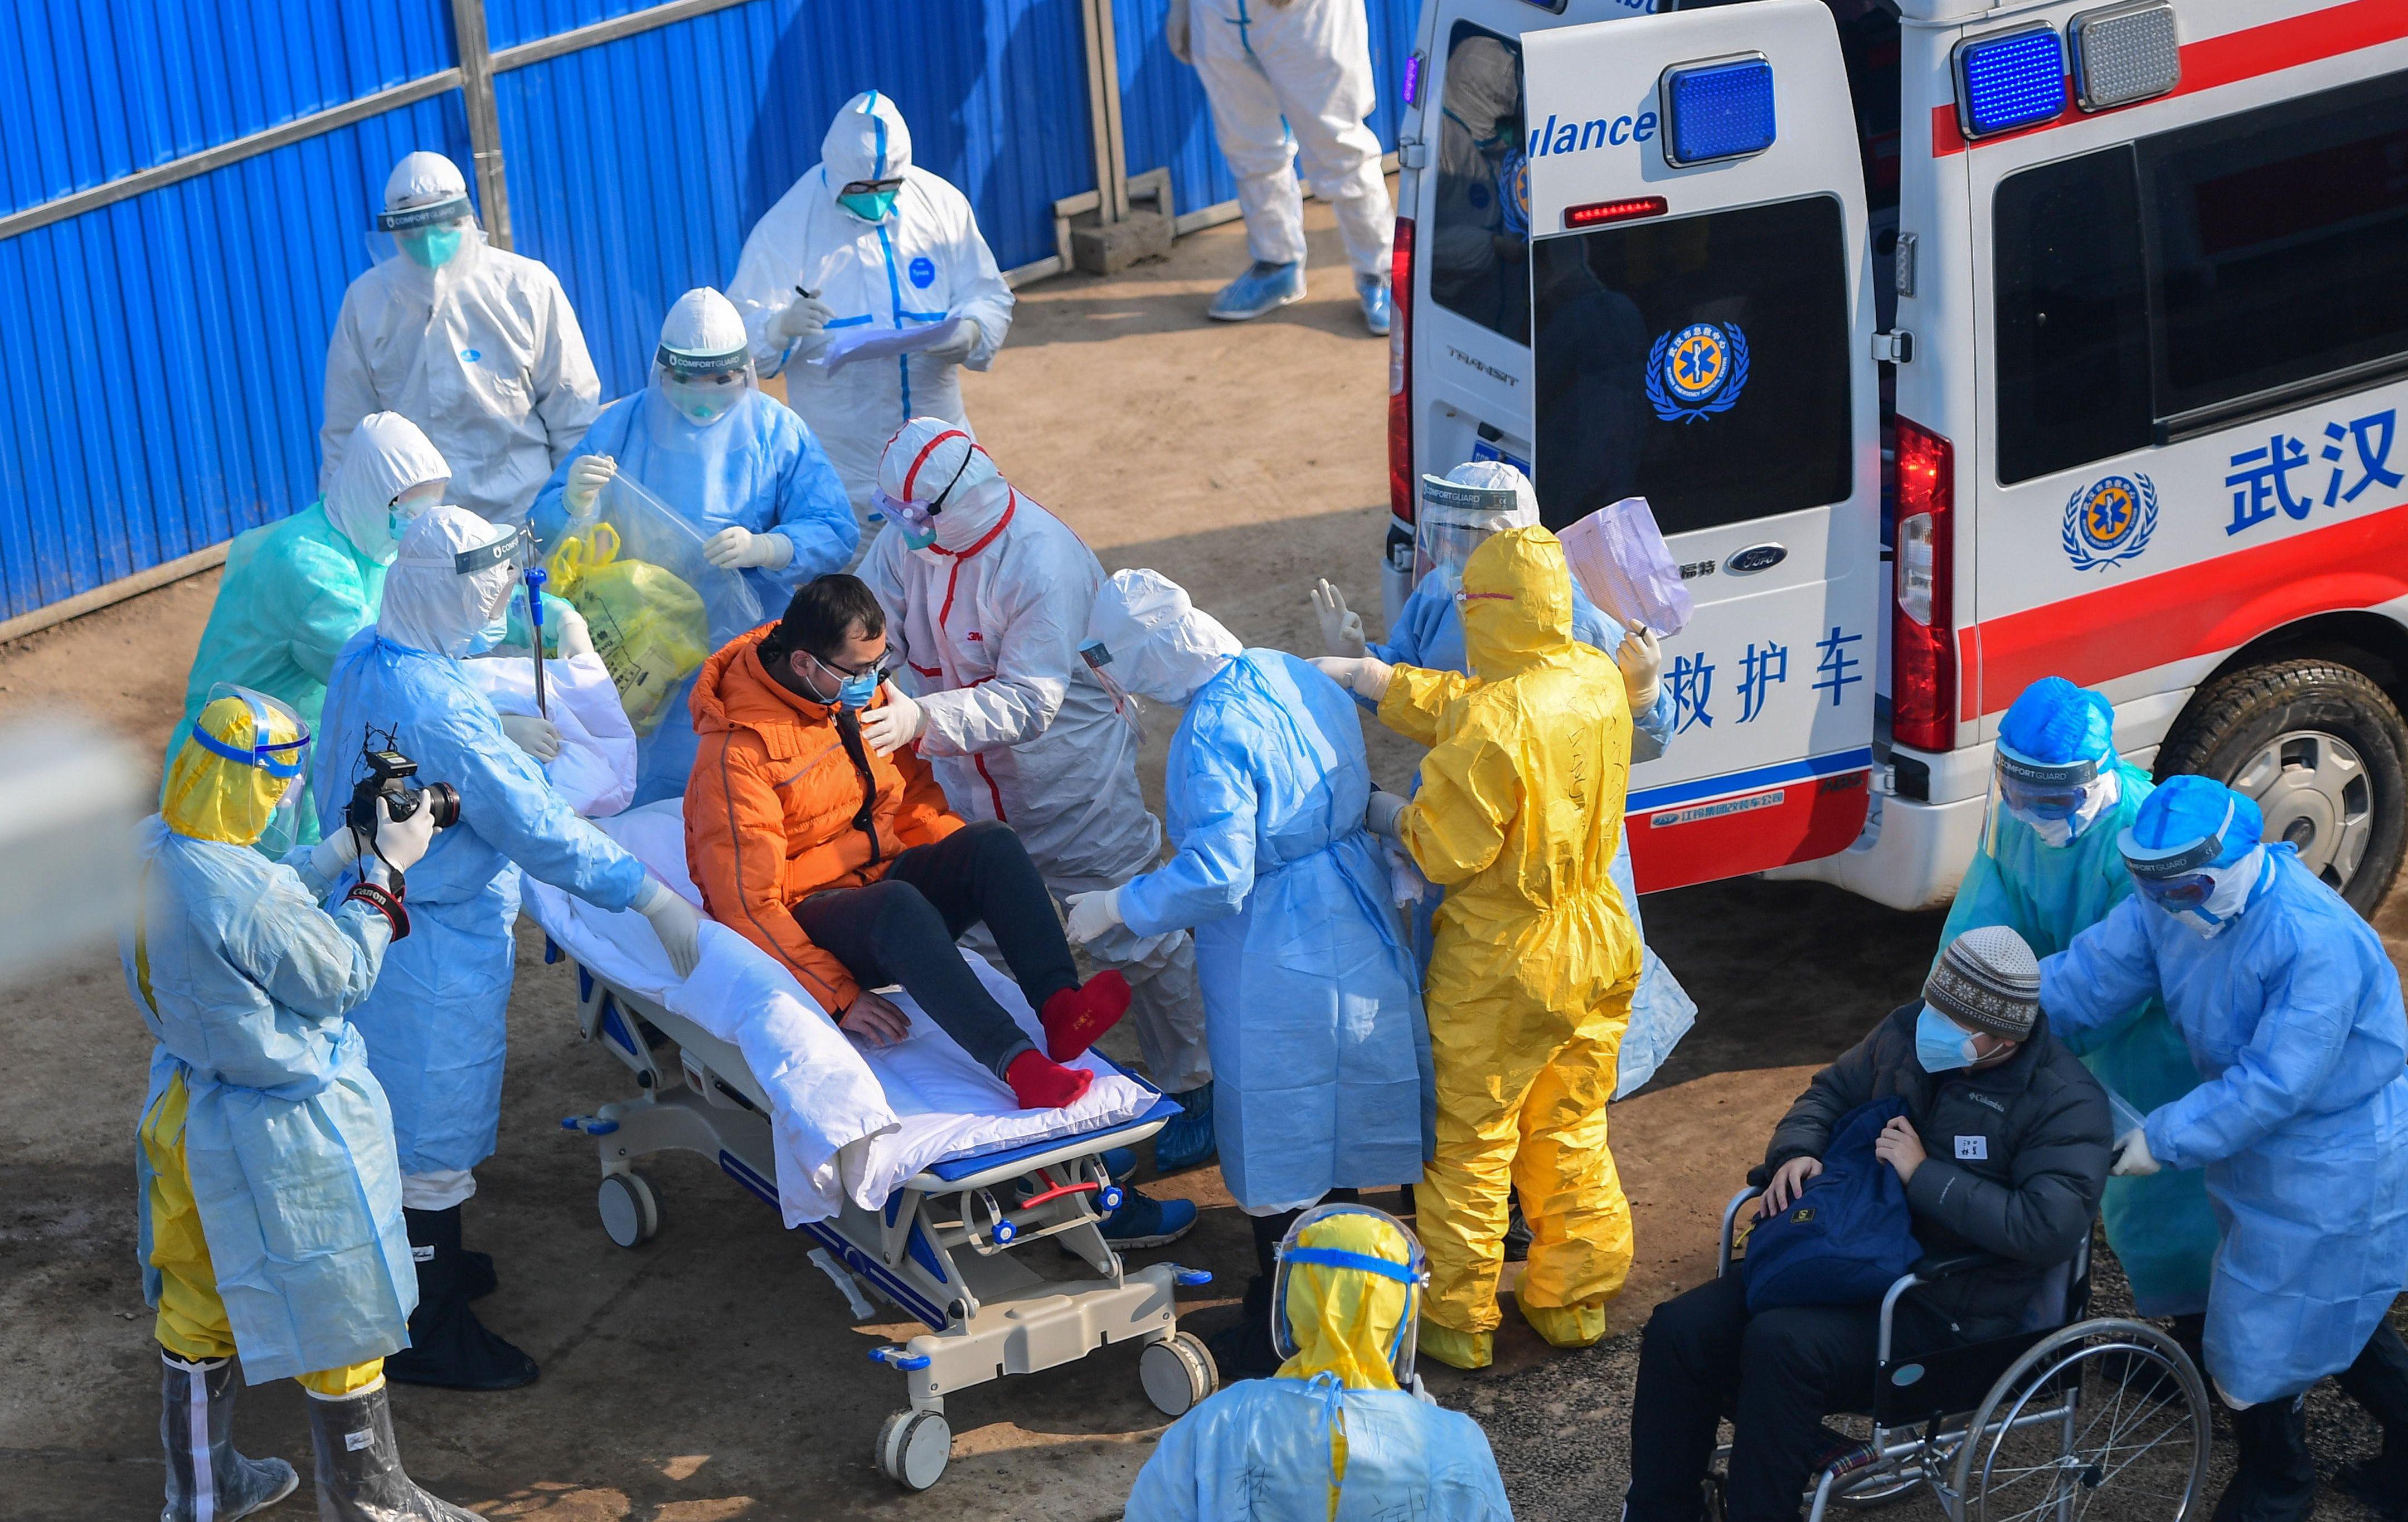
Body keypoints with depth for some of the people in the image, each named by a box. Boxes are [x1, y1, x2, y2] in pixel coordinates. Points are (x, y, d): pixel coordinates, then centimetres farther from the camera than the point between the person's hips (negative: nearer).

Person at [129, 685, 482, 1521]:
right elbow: (341, 975, -19)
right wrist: (386, 870, -11)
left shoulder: (152, 851, -8)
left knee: (198, 1303, 24)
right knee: (339, 1318, 11)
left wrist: (345, 849, 2)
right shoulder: (237, 893, -34)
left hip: (187, 1111, 9)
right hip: (281, 1137, -9)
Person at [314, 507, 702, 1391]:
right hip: (435, 946, -9)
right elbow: (539, 829, -29)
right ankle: (423, 1334, 17)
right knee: (434, 1126, 4)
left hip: (373, 913, 9)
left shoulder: (364, 659, -2)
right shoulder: (442, 710, -31)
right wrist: (659, 900, -23)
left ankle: (422, 1263, 44)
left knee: (401, 1106, 25)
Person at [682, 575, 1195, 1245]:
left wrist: (974, 872, 0)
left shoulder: (864, 692, 4)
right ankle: (1020, 1066, -54)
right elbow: (746, 904, -21)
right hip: (807, 919, -7)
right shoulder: (738, 749, -19)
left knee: (991, 840, -21)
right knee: (899, 905, -39)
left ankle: (1061, 1005, -41)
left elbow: (914, 794, 18)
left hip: (883, 876, 7)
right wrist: (837, 995, -28)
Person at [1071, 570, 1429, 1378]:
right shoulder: (1293, 674, 2)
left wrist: (1117, 905, -13)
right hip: (1359, 928, 9)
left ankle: (1281, 1335, 17)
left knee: (1278, 1149, 5)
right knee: (1337, 1117, 21)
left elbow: (1216, 877, -26)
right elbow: (1354, 792, 13)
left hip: (1275, 960, -9)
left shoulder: (1212, 731, -24)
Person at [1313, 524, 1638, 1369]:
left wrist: (1384, 815, -2)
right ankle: (1572, 1297, 33)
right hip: (1594, 952, 7)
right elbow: (1446, 699, 4)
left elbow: (1445, 848, -22)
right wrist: (1339, 669, 4)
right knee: (1571, 1131, 21)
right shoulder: (1597, 680, -3)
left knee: (1469, 1142, 10)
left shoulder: (1493, 724, -28)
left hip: (1499, 969, -7)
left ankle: (1458, 1320, 21)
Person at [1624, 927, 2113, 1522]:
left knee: (1781, 1343, -33)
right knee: (1678, 1331, -11)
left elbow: (2049, 1228, -28)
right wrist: (1797, 1152, -4)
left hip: (1948, 1310, -7)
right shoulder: (1908, 1032, 4)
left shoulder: (2065, 1102, -16)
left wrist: (1925, 1176, -23)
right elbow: (1830, 1094, 20)